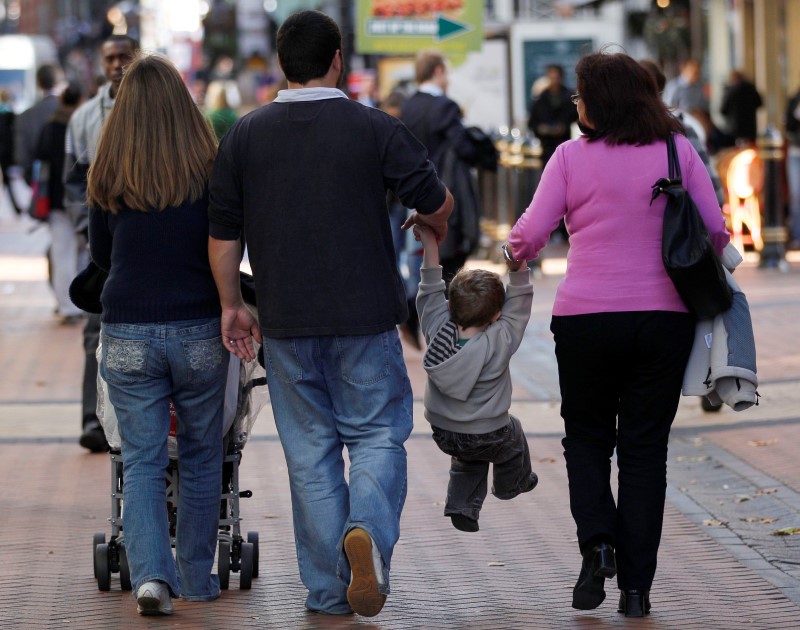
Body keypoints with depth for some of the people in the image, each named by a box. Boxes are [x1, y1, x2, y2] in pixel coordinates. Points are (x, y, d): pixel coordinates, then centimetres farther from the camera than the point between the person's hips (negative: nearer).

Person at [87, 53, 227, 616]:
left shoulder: (109, 176, -1)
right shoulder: (211, 169, -6)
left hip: (128, 334, 0)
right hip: (199, 331, 0)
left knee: (142, 461, 6)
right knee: (201, 458, 14)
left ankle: (151, 572, -10)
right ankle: (197, 579, 20)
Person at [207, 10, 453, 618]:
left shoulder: (245, 135, 2)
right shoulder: (376, 128, -5)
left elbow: (223, 233, 5)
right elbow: (436, 203, 2)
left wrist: (232, 305, 16)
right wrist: (436, 225, 25)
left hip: (286, 321, 2)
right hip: (366, 317, -2)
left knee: (310, 451, 9)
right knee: (377, 433, 8)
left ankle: (328, 589, 11)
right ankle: (369, 529, -20)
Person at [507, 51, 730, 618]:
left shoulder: (572, 156, -4)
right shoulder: (678, 151, 0)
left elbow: (531, 235, -6)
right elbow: (717, 232, 0)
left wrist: (517, 252, 16)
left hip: (585, 317, -1)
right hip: (664, 315, 1)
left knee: (586, 438, 18)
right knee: (645, 449, 9)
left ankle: (597, 539, -6)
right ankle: (636, 586, 6)